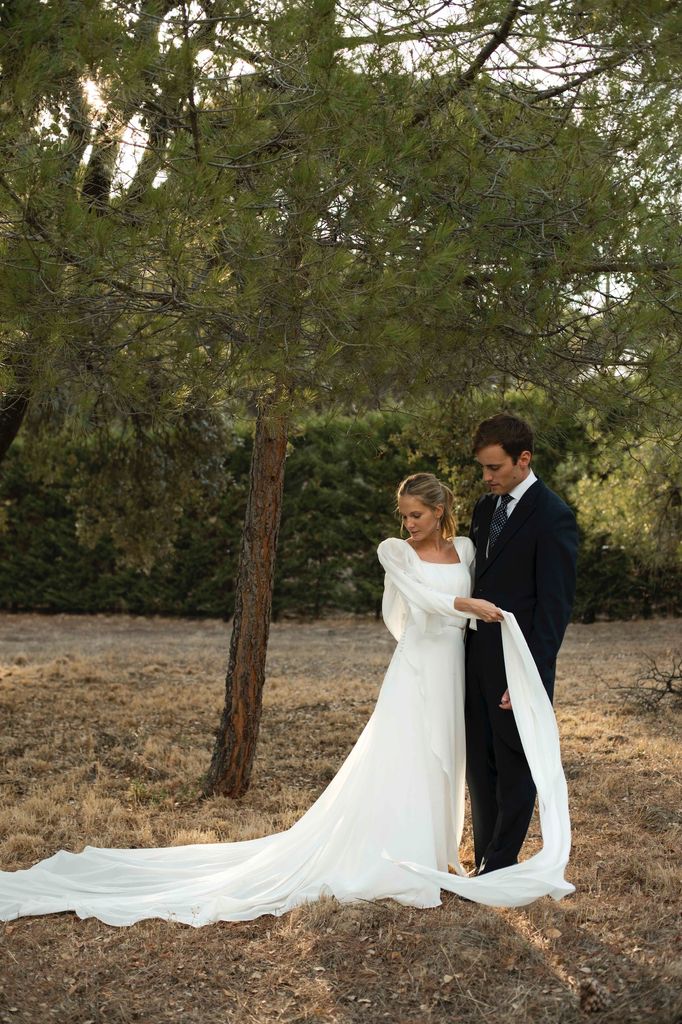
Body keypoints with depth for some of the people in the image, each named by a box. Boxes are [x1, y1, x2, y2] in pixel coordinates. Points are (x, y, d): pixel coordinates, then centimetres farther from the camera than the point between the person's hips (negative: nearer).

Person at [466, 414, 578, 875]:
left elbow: (555, 604, -15)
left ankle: (499, 866, 13)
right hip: (478, 659, 8)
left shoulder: (553, 517, -13)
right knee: (481, 764, 14)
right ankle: (487, 861, 25)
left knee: (515, 767, 4)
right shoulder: (486, 508, 12)